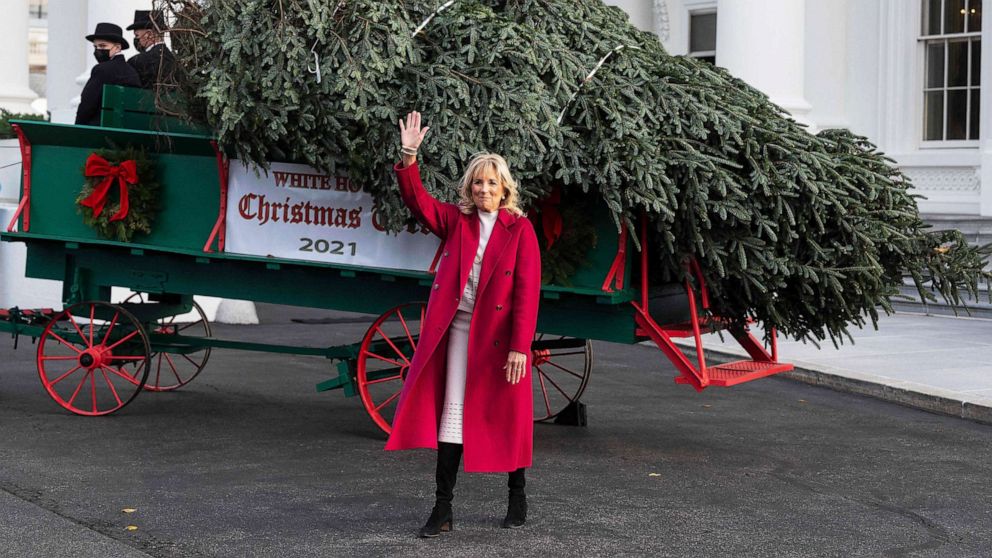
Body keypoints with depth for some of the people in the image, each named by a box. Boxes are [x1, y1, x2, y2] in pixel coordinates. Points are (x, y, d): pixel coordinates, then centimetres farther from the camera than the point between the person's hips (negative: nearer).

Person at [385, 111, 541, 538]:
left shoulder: (520, 229, -5)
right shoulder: (457, 221, 7)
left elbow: (527, 291, -9)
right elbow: (418, 201, -3)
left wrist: (520, 347, -14)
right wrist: (408, 157, -18)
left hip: (499, 338, -3)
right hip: (458, 331, 3)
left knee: (506, 416, 8)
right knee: (452, 415, 1)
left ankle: (517, 497, 27)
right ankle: (443, 509, 4)